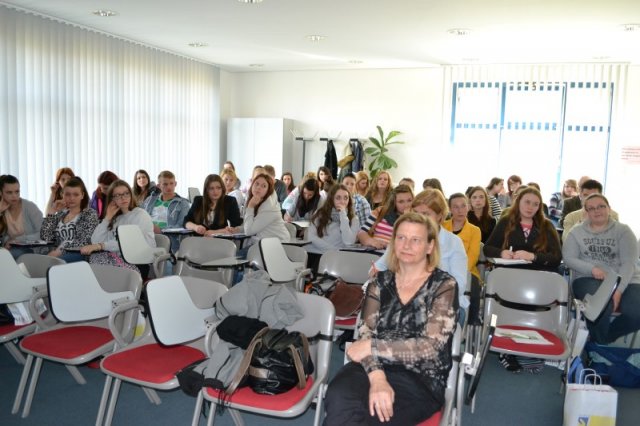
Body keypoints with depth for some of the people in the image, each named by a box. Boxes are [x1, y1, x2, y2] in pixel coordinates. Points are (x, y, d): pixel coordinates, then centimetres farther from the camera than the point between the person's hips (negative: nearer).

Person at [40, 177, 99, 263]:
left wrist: (60, 251, -20)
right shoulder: (60, 214, 21)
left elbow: (84, 242, -10)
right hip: (58, 254, 5)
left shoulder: (90, 214, 5)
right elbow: (45, 237, 8)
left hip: (79, 254, -4)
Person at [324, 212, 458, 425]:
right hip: (375, 368, 3)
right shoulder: (380, 281, 10)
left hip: (421, 379, -3)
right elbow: (366, 334, 0)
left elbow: (431, 346, -9)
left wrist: (372, 347, -12)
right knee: (338, 399, -30)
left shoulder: (444, 285, 1)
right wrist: (377, 378, -19)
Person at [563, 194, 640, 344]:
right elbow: (569, 258, 2)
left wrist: (618, 290, -20)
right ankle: (598, 343, -2)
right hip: (589, 279, -1)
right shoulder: (576, 232, 9)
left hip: (625, 281, 1)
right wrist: (592, 268, -17)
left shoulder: (623, 231, 5)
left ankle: (607, 335, 6)